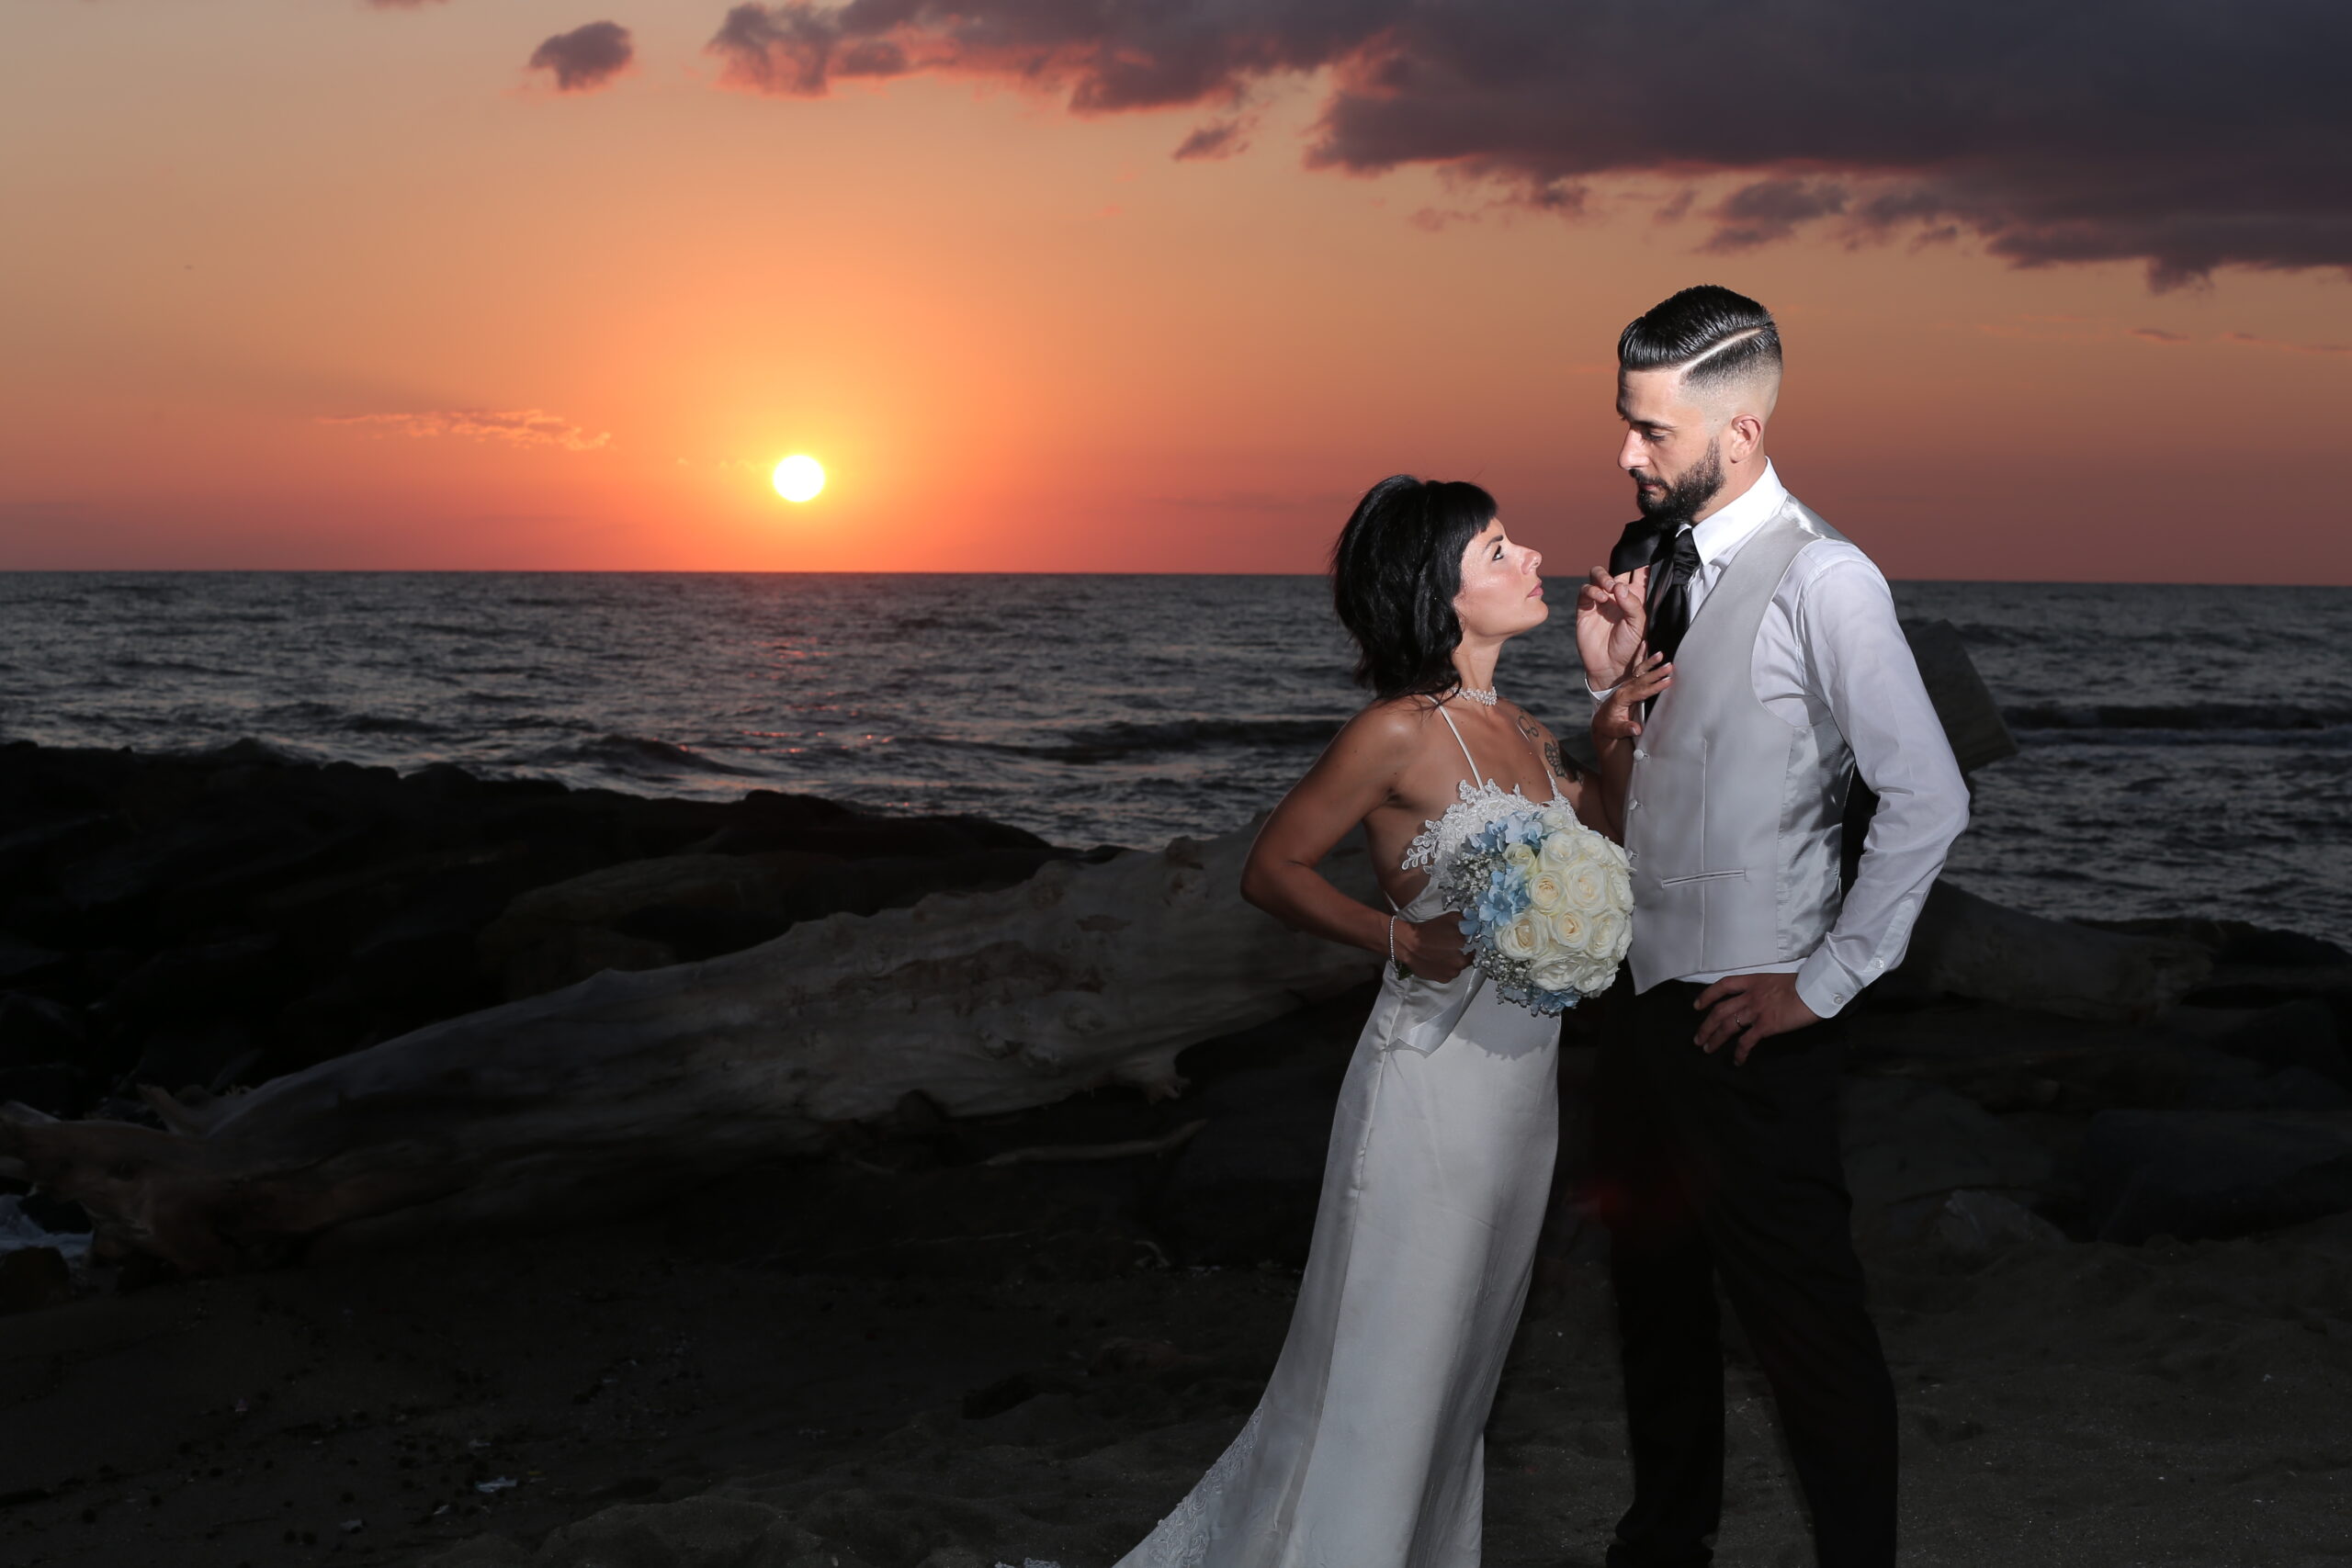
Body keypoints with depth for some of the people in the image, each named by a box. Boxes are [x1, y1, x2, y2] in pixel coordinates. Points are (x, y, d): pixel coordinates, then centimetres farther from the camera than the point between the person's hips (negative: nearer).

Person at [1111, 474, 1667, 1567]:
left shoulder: (1518, 729, 8)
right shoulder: (1401, 734, -15)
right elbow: (1270, 870, -10)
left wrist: (1613, 741, 4)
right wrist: (1401, 940, -22)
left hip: (1521, 1093, 8)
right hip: (1433, 1079, -8)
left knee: (1461, 1365, 19)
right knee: (1379, 1379, 1)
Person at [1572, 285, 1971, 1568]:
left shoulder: (1822, 581, -17)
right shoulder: (1660, 557, 8)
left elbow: (1928, 799, -19)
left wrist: (1824, 982, -15)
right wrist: (1609, 679, -3)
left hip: (1749, 1015, -8)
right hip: (1646, 988, 8)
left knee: (1802, 1317, 1)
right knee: (1653, 1288, 20)